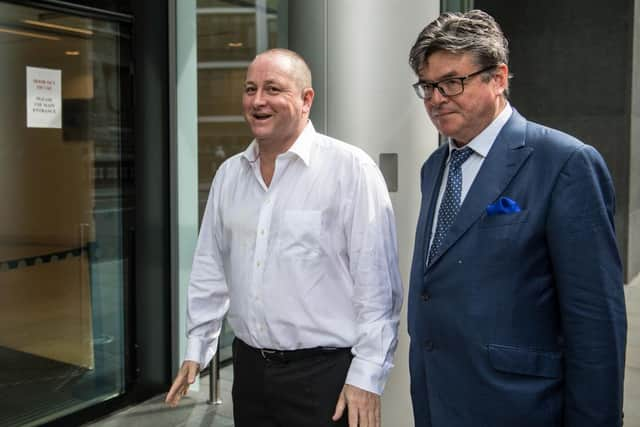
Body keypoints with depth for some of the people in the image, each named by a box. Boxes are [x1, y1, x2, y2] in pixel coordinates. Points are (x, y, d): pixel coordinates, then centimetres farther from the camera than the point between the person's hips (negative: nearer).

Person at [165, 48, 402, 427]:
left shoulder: (351, 169, -13)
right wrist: (196, 348, 13)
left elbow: (377, 284, -14)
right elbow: (211, 269, 12)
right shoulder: (229, 174, 6)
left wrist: (367, 377, -13)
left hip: (325, 373, -5)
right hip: (248, 368, 6)